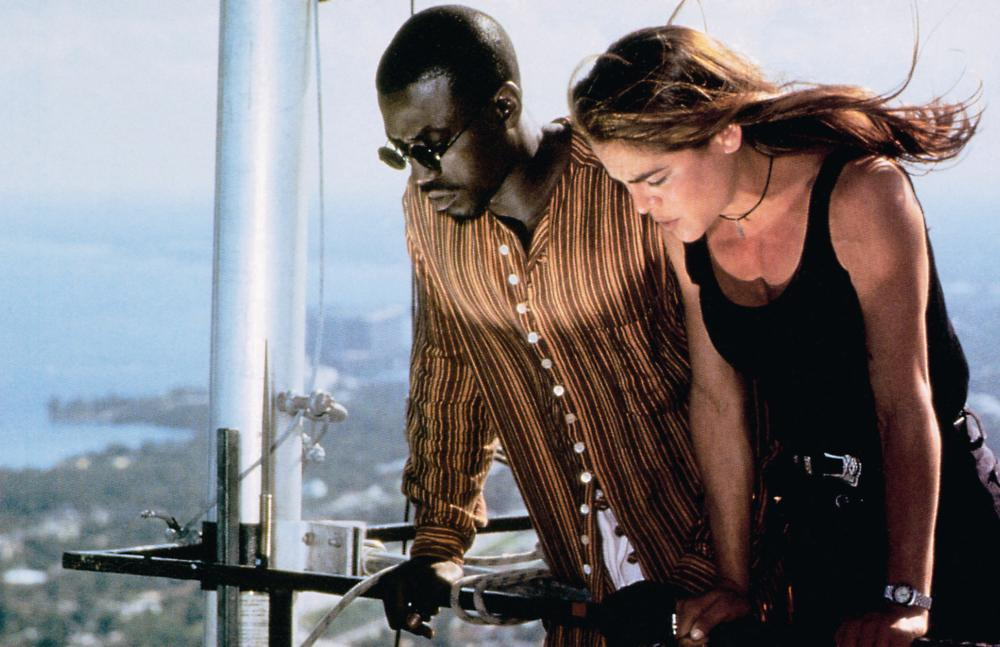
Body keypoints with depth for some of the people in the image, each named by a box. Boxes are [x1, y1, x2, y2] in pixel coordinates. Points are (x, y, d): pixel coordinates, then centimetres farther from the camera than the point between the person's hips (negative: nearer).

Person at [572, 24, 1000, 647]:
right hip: (814, 522, 5)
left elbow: (905, 399, -26)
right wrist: (734, 584, -3)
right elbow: (717, 398, 0)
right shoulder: (688, 229, -3)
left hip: (935, 510, -5)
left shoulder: (859, 192, -22)